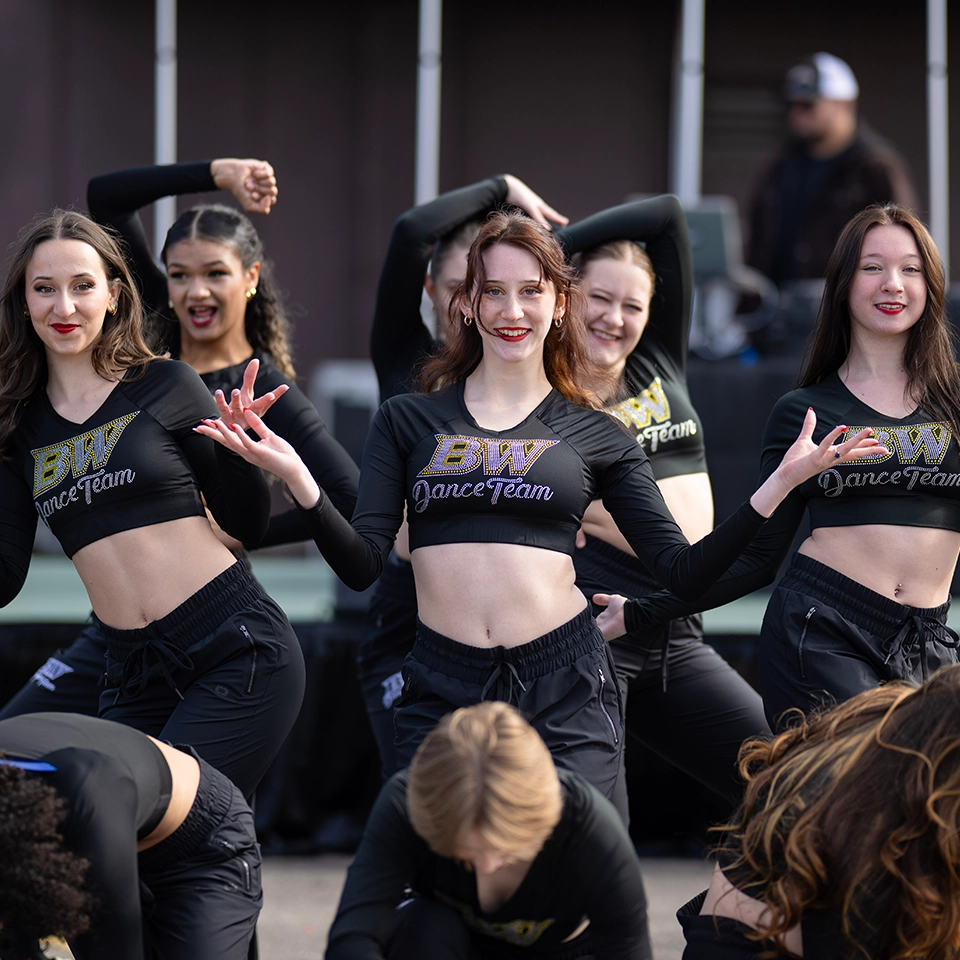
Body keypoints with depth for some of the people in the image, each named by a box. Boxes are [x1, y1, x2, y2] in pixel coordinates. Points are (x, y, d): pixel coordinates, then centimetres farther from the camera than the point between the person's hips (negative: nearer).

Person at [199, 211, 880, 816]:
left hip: (564, 693, 0)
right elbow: (362, 566, 1)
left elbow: (685, 574, 6)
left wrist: (781, 484, -4)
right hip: (443, 692, 0)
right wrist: (298, 479, -15)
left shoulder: (595, 435, 10)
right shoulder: (409, 421, 11)